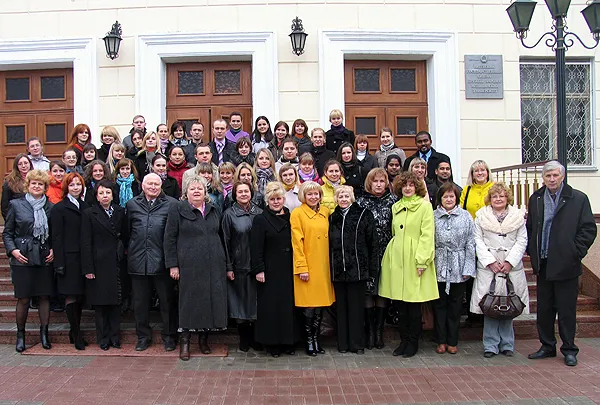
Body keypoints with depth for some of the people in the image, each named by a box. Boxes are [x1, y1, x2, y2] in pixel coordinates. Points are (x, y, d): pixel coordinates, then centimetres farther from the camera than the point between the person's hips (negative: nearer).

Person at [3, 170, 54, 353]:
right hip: (23, 259, -2)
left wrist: (54, 250, -1)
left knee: (45, 296, 5)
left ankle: (44, 332, 17)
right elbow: (7, 232, 5)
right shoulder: (16, 205, 3)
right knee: (23, 298, 2)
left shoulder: (50, 207, 8)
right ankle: (20, 334, 18)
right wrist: (12, 250, -9)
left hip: (45, 258, 2)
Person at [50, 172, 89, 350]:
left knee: (80, 296, 9)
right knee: (71, 297, -1)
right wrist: (59, 263, -12)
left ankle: (75, 332, 22)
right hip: (69, 258, -5)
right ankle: (76, 334, 8)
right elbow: (56, 237, -6)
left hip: (84, 258, 5)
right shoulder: (59, 208, -2)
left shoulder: (85, 207, 13)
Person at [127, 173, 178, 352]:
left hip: (162, 260, -3)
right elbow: (127, 231, 15)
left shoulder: (171, 204, -1)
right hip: (138, 261, 3)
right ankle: (143, 336, 26)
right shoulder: (132, 204, 9)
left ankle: (168, 336, 20)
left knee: (167, 300, 6)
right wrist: (128, 250, 9)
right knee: (140, 302, 12)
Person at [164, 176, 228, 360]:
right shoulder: (178, 209, 0)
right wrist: (172, 264, -7)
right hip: (189, 265, -4)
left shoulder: (213, 210, 13)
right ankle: (184, 341, 11)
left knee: (211, 299, 5)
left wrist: (225, 262, 16)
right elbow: (170, 238, -2)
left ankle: (204, 337, 20)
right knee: (190, 300, -1)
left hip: (213, 265, 4)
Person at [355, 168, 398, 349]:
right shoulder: (361, 200, 4)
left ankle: (379, 332, 14)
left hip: (386, 253, 1)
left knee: (383, 292, 4)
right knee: (368, 292, 1)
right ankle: (369, 332, 11)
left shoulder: (393, 200, 5)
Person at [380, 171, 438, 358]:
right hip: (397, 259, 5)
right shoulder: (396, 207, 15)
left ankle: (413, 342, 13)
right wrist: (390, 256, 14)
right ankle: (404, 340, 19)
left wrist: (422, 260, -14)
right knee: (400, 304, 7)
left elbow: (427, 235, -8)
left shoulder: (425, 206, -2)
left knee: (414, 303, 0)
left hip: (415, 259, -5)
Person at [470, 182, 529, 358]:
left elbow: (522, 241, 4)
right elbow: (478, 241, 1)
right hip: (487, 266, -1)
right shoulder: (481, 216, 6)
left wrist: (510, 262, -7)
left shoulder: (518, 215, 8)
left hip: (512, 267, 1)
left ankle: (507, 344, 16)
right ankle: (490, 345, 7)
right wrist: (491, 262, -8)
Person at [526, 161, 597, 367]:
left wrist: (576, 252, -10)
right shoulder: (535, 199, 9)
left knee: (566, 310, 4)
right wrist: (532, 250, 5)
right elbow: (529, 227, 15)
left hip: (566, 265, -4)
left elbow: (589, 229, -4)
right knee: (544, 309, 11)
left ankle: (569, 350, 18)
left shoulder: (578, 199, -4)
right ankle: (547, 346, 24)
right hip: (543, 265, 4)